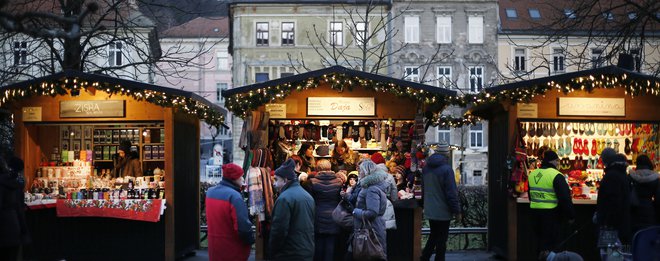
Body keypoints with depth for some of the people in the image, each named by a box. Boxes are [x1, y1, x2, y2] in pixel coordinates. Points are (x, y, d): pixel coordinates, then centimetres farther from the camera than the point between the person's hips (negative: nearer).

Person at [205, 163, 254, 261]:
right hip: (233, 250, -7)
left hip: (214, 247, 7)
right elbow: (243, 225, -23)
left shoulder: (210, 192, 4)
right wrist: (251, 240, -10)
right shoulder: (234, 196, -21)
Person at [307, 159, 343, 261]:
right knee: (330, 245, 4)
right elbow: (341, 199, 3)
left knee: (319, 244, 8)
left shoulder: (313, 181, -8)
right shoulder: (338, 181, -4)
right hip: (333, 218, 1)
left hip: (318, 218, -1)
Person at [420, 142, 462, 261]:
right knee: (441, 240, 4)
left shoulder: (426, 168, 5)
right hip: (442, 211, -7)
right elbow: (451, 193, -18)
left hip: (429, 210, 7)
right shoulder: (446, 169, -18)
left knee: (433, 236, 20)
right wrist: (457, 211, -10)